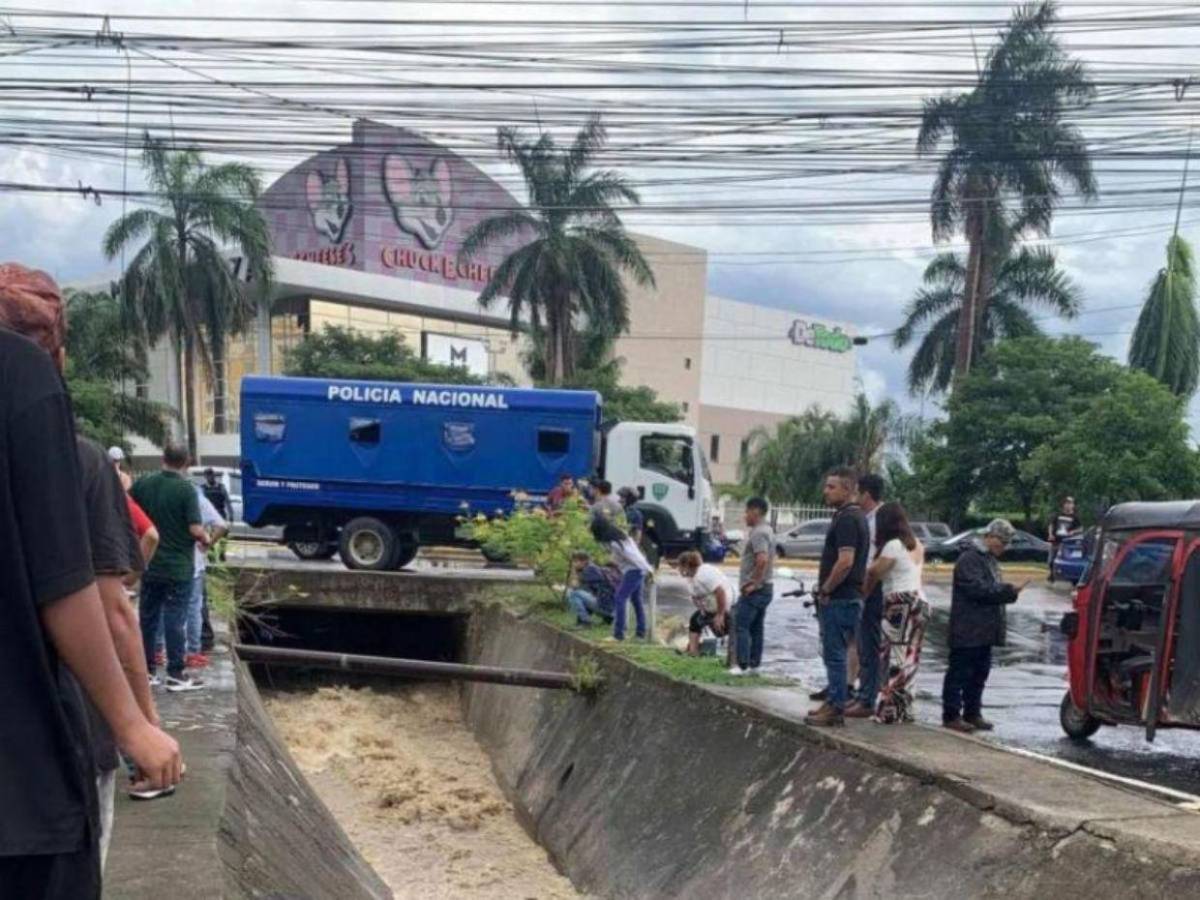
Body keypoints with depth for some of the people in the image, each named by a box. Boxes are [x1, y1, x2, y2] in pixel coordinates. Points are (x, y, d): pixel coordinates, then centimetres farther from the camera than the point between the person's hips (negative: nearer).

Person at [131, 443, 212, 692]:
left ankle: (147, 669, 19)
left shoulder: (144, 484, 1)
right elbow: (195, 529, -18)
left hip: (150, 564, 5)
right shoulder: (186, 489, -14)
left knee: (148, 617, 13)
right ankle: (176, 675, 1)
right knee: (175, 620, -1)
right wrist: (206, 540, 2)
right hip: (178, 566, -5)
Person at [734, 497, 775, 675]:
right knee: (756, 628, 11)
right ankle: (754, 665, 14)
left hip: (754, 590, -10)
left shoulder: (758, 533, -17)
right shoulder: (767, 531, 16)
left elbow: (762, 560, -29)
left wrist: (753, 584, -21)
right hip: (765, 588, 10)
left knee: (741, 626, -7)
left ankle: (743, 666, -7)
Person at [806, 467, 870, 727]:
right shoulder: (856, 517, 16)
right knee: (834, 654, 16)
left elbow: (845, 561, -25)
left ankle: (836, 708, 0)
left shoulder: (847, 519, -17)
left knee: (835, 654, -4)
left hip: (839, 598, -10)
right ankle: (835, 703, 23)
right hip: (848, 597, 10)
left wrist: (825, 590, -16)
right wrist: (825, 587, 18)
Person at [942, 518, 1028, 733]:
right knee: (959, 673, -5)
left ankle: (972, 713, 20)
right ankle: (951, 715, -1)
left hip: (984, 631, 10)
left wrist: (1010, 592, 12)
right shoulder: (969, 559, -13)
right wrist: (1008, 590, -20)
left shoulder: (990, 560, 20)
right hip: (968, 631, -10)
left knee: (979, 674, 13)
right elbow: (977, 588, -22)